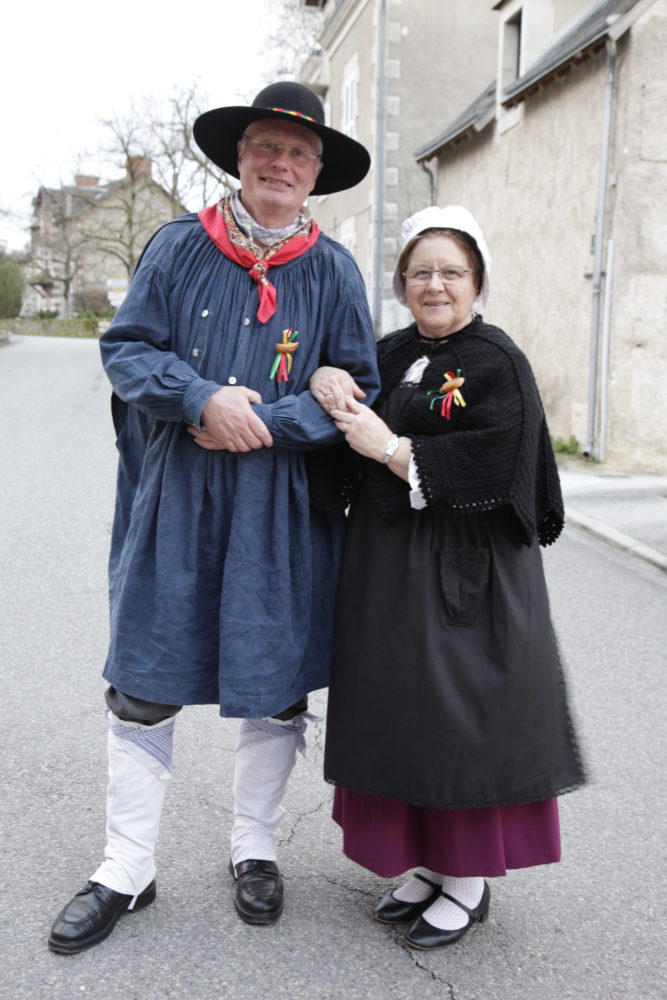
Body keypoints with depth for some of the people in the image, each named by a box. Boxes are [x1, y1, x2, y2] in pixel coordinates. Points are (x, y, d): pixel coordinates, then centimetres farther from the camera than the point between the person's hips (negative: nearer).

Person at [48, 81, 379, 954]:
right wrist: (204, 398, -17)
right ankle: (127, 871, 20)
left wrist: (263, 423, -13)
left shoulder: (332, 270, 4)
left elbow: (355, 387, 2)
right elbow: (126, 347, 1)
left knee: (275, 685, 9)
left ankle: (255, 851, 30)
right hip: (175, 494, 0)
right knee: (144, 685, 4)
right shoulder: (178, 246, 4)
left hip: (281, 505, 0)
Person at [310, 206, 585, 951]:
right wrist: (326, 377, -8)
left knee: (461, 719, 1)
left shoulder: (498, 364, -8)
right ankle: (431, 864, 30)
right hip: (388, 566, 7)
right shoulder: (392, 354, 11)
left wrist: (390, 447, -17)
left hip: (464, 576, -6)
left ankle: (470, 883, 20)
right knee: (406, 718, 13)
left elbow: (492, 466, -18)